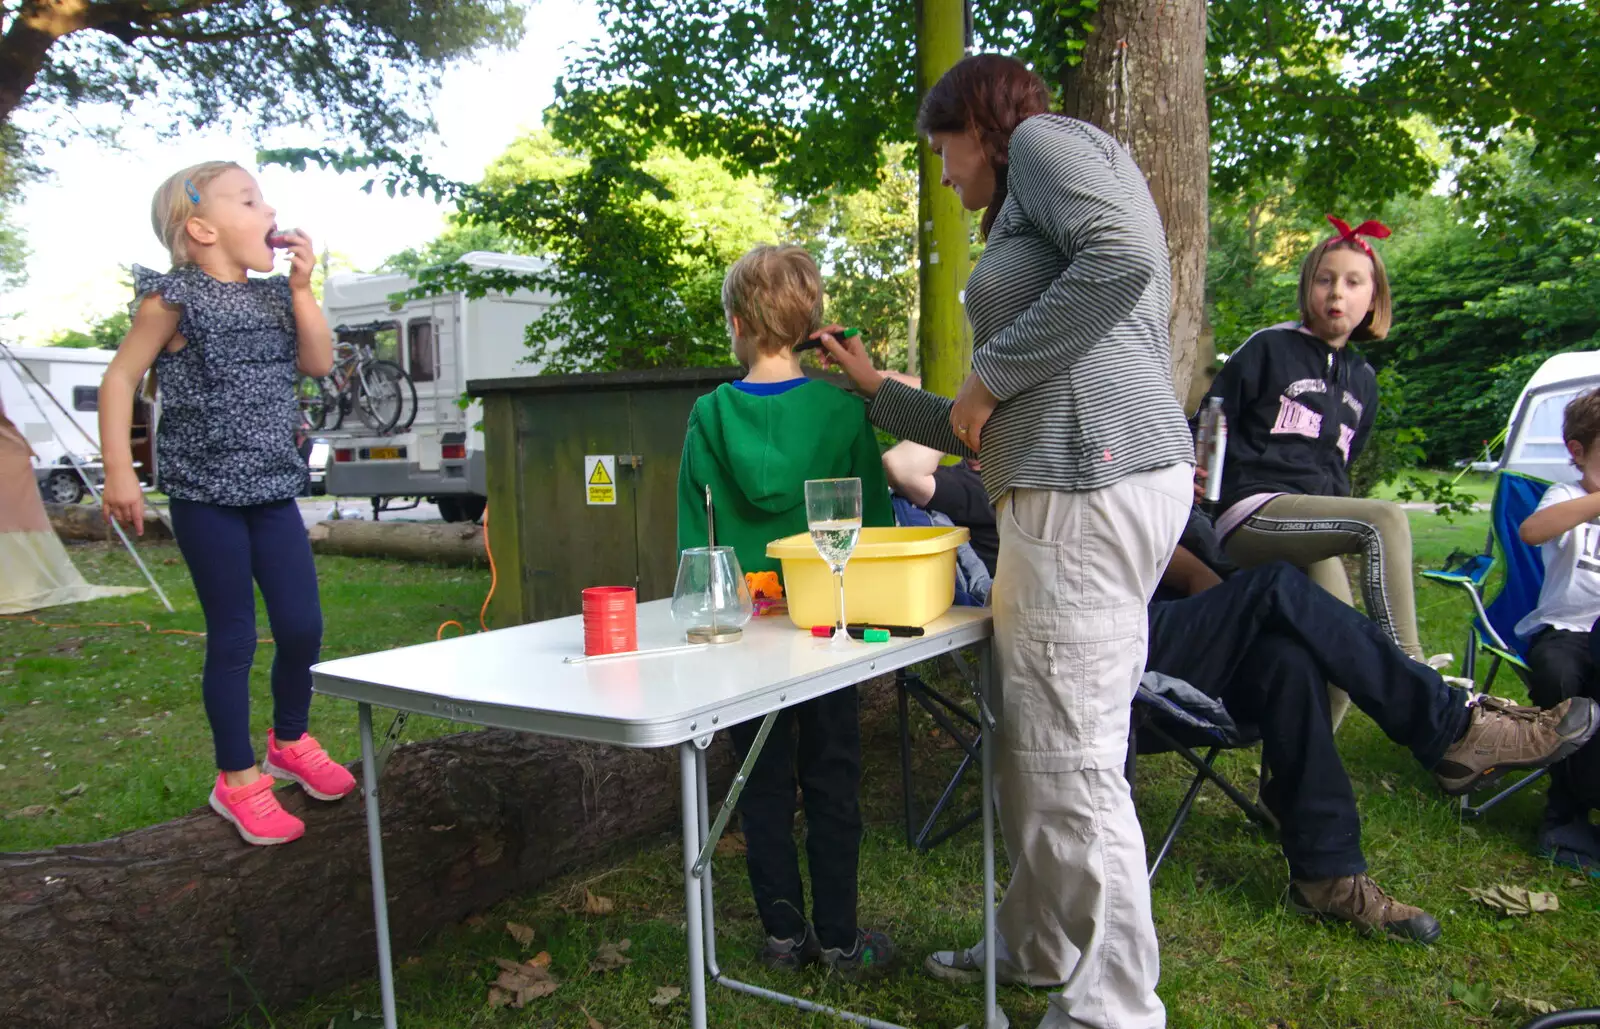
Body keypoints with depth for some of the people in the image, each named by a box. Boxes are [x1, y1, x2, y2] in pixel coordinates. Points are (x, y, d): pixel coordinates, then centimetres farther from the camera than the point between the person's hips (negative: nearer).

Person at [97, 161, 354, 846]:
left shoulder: (274, 296, 11)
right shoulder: (176, 298, -7)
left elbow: (319, 363, 4)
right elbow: (120, 380, -6)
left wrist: (301, 289, -3)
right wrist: (119, 473, -10)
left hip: (273, 488, 6)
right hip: (206, 493, -5)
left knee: (303, 627, 5)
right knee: (233, 637, 1)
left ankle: (290, 742, 31)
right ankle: (238, 780, 18)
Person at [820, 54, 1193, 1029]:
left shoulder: (1044, 138, 4)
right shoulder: (1021, 224, 30)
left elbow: (1123, 256, -19)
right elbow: (998, 428, 26)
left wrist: (987, 375, -11)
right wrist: (880, 391, 33)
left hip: (1092, 483, -10)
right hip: (1066, 485, 10)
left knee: (1070, 760, -5)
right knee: (1030, 745, 17)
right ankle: (1037, 949, 32)